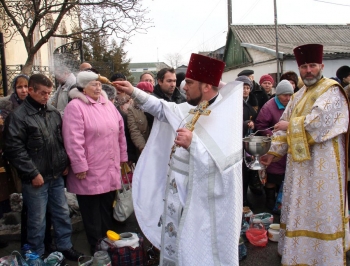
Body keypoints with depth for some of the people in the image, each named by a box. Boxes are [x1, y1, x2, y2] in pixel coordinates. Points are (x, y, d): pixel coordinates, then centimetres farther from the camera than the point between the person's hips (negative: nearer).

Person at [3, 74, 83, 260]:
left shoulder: (53, 112, 7)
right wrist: (33, 173, -15)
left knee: (62, 214, 16)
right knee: (37, 220, 8)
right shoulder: (18, 116, -10)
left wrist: (65, 163, 10)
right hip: (36, 179, -5)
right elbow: (14, 149, -14)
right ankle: (37, 256, 27)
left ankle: (65, 247, 34)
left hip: (56, 176, 6)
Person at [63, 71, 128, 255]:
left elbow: (120, 131, 15)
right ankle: (97, 246, 24)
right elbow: (73, 139, -16)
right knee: (92, 211, 7)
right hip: (90, 171, -6)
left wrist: (122, 157, 14)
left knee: (107, 208, 17)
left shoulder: (107, 104, 11)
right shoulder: (75, 106, -10)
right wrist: (80, 166, -18)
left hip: (110, 169, 6)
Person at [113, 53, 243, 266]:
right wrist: (134, 93, 15)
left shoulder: (225, 118, -22)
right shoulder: (190, 110, 4)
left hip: (197, 203, -8)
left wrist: (193, 143, -39)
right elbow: (164, 109, 19)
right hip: (176, 195, 8)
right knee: (172, 246, 24)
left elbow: (220, 166, -30)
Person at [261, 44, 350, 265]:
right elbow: (285, 122, 14)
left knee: (321, 207, 1)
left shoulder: (331, 90, -8)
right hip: (300, 159, 8)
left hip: (322, 161, -7)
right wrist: (274, 151, 7)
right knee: (299, 207, 13)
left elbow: (318, 120, -23)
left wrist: (290, 125, -10)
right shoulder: (300, 95, 16)